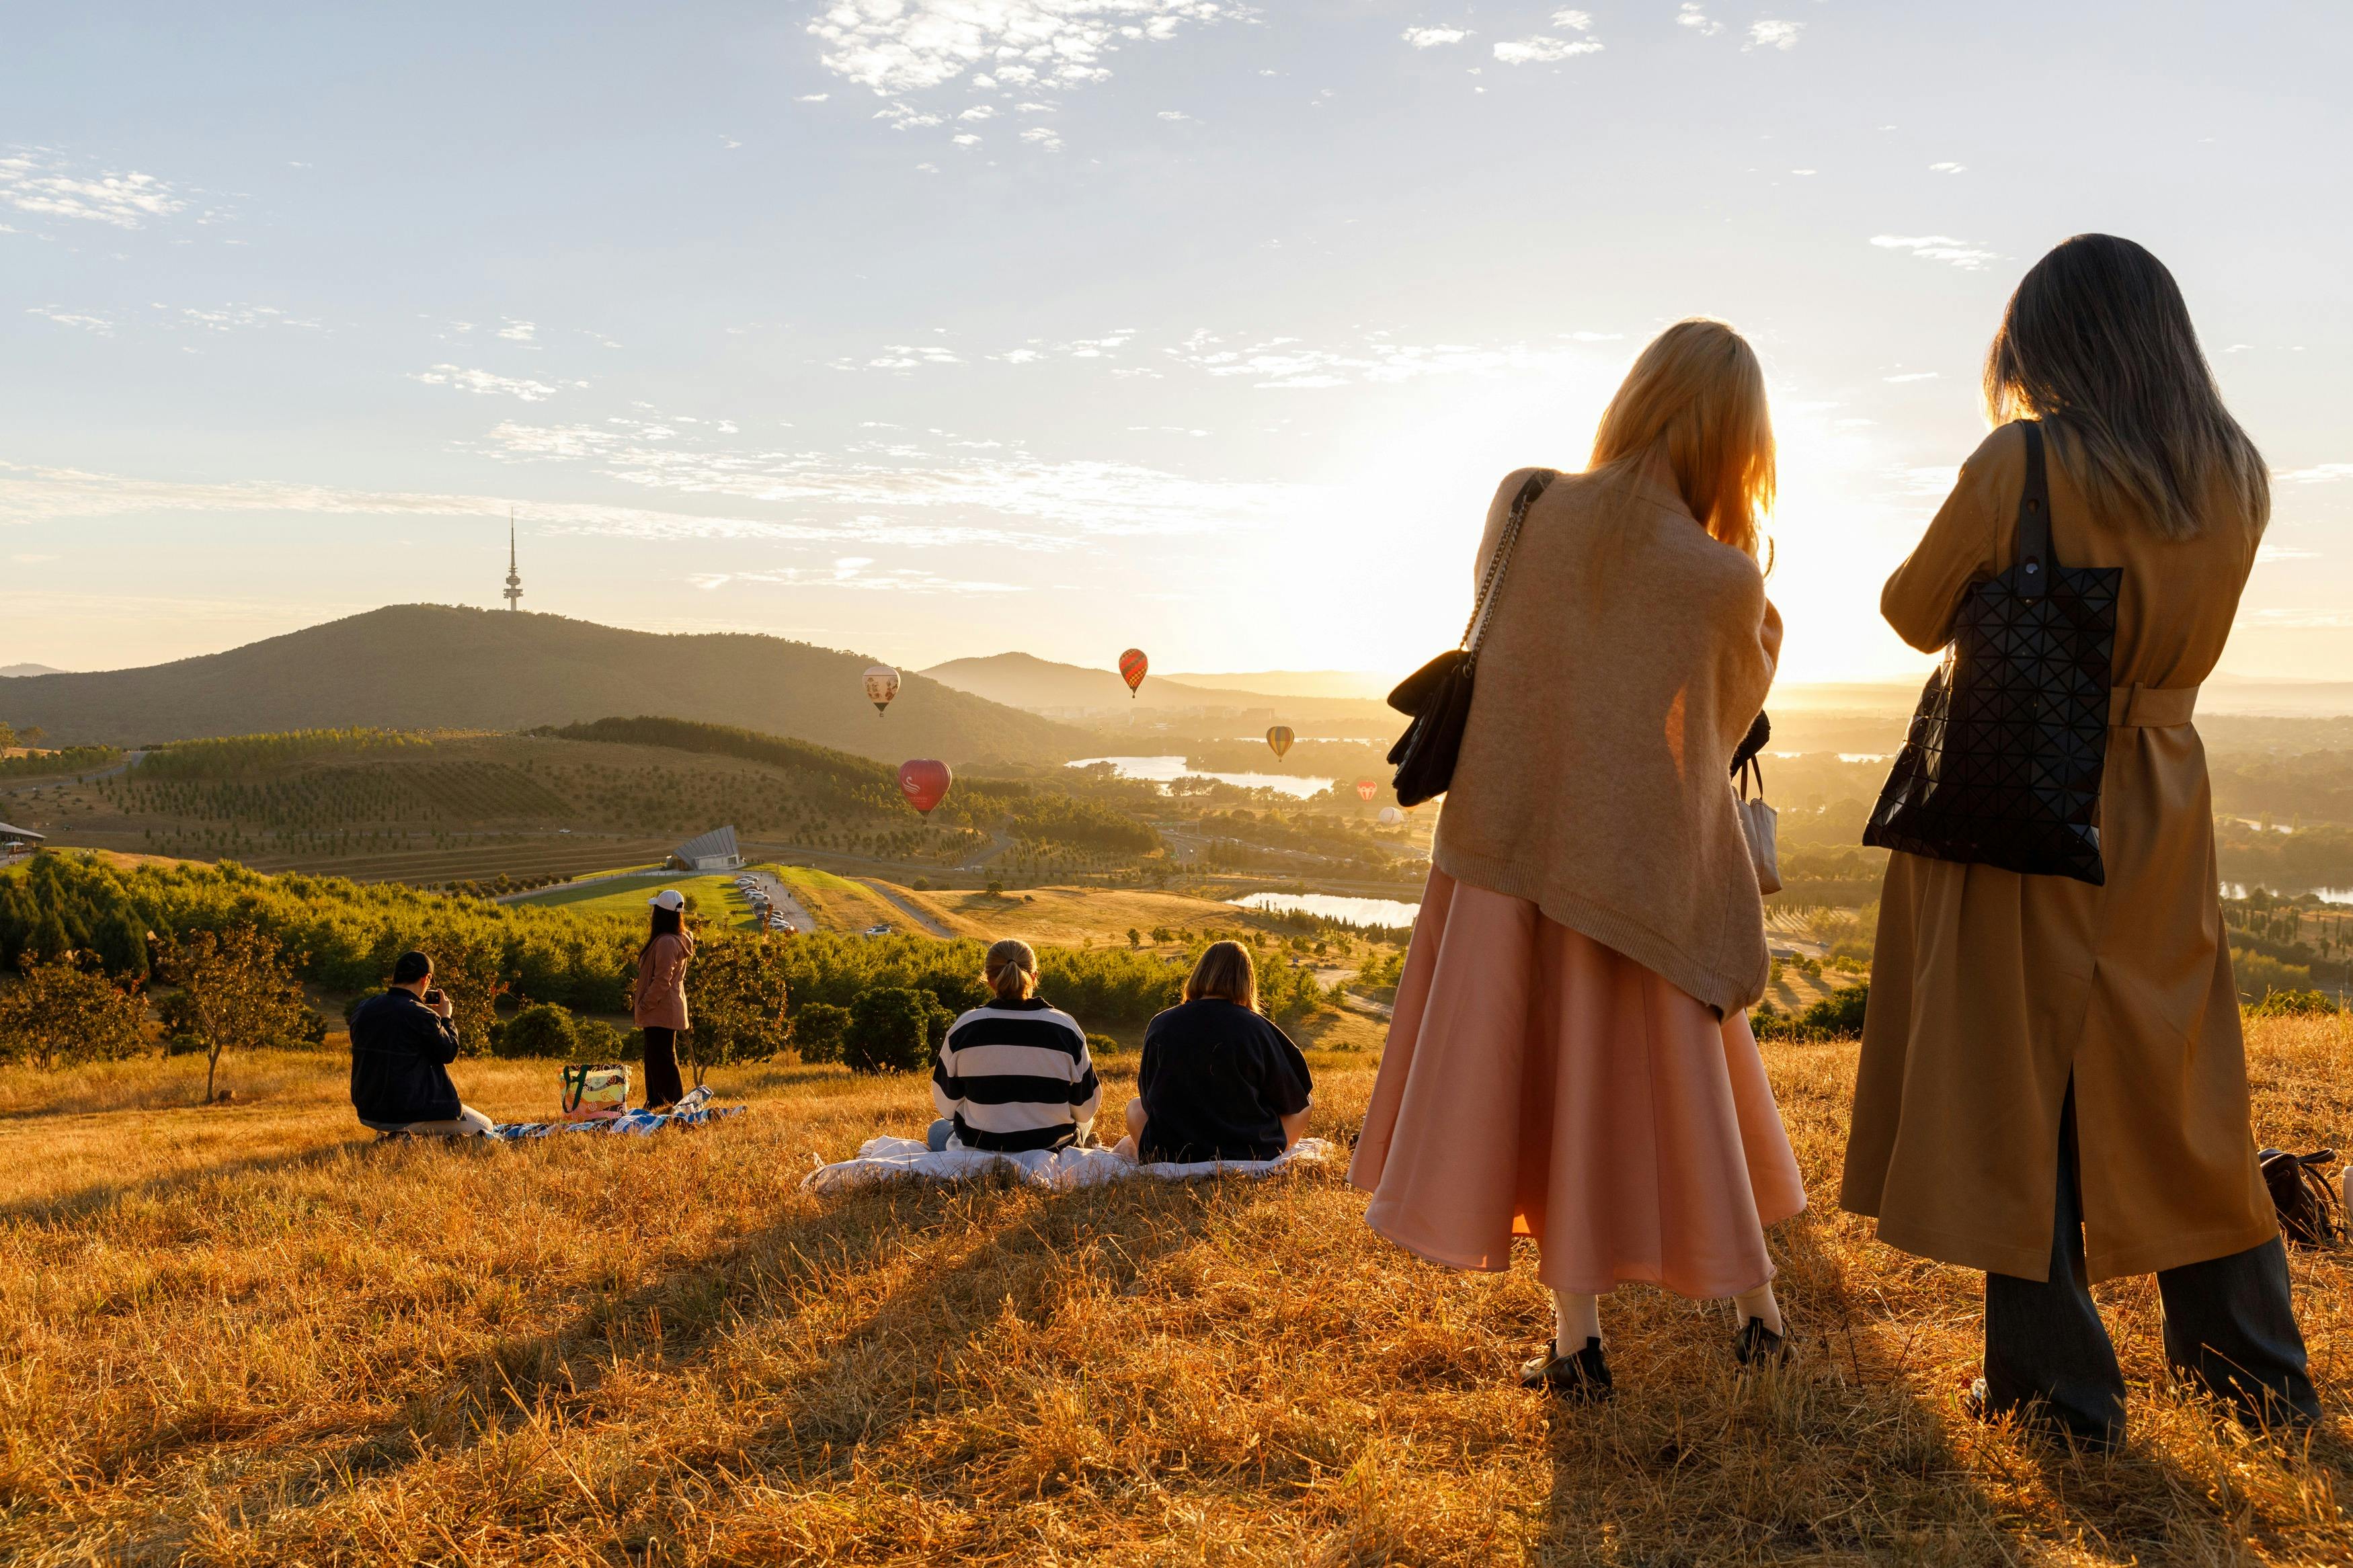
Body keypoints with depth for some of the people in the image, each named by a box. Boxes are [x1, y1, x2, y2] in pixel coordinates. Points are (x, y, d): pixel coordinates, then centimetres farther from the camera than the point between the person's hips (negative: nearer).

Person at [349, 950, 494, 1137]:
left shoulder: (363, 1010, 0)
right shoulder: (421, 1016, -20)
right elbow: (449, 1053, -7)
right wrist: (446, 1018, 8)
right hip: (407, 1115, -8)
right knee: (485, 1127, 6)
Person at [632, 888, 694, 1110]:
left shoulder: (666, 942, -20)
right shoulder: (677, 939, 12)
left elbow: (662, 981, -22)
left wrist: (643, 1006, -15)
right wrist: (641, 1004, 19)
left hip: (662, 1012, -11)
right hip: (665, 1011, 11)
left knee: (662, 1059, -6)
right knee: (655, 1059, 17)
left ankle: (672, 1105, -2)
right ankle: (655, 1104, 25)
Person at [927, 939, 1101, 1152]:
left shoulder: (964, 1027, -13)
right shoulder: (1065, 1027, -12)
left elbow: (946, 1106, -4)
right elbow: (1086, 1109, -5)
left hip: (979, 1147, -1)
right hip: (1053, 1147, 1)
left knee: (937, 1130, 35)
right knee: (1083, 1122, 36)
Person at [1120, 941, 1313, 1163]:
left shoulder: (1159, 1024, -6)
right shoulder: (1256, 1028, -13)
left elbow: (1148, 1099, 9)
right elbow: (1294, 1100, 0)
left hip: (1170, 1157, 3)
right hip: (1252, 1155, -2)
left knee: (1135, 1107, 32)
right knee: (1306, 1101, 23)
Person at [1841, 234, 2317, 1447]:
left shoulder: (2020, 464, -15)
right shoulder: (2236, 481, 2)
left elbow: (1914, 614, -4)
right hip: (2158, 810, 6)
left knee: (2016, 1083, 4)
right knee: (2170, 1081, 17)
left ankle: (2059, 1384, 12)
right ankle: (2249, 1362, 29)